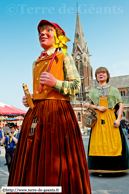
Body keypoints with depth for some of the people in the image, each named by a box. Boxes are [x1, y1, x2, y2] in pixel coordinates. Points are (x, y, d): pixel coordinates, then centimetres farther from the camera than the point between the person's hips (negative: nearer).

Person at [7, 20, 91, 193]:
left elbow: (76, 86, -2)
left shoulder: (64, 57, 5)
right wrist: (29, 100, 9)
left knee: (56, 164, -6)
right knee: (34, 162, 6)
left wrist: (56, 83, -17)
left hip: (57, 113, -6)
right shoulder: (36, 63, 22)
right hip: (36, 113, 6)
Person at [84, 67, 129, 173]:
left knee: (113, 142, -5)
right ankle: (101, 168, 5)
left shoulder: (114, 90, 11)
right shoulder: (93, 91, 16)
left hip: (111, 119, -1)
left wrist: (118, 119, -9)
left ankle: (114, 167, 6)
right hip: (98, 119, 1)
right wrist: (97, 107, -6)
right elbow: (86, 104, 11)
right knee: (99, 143, -2)